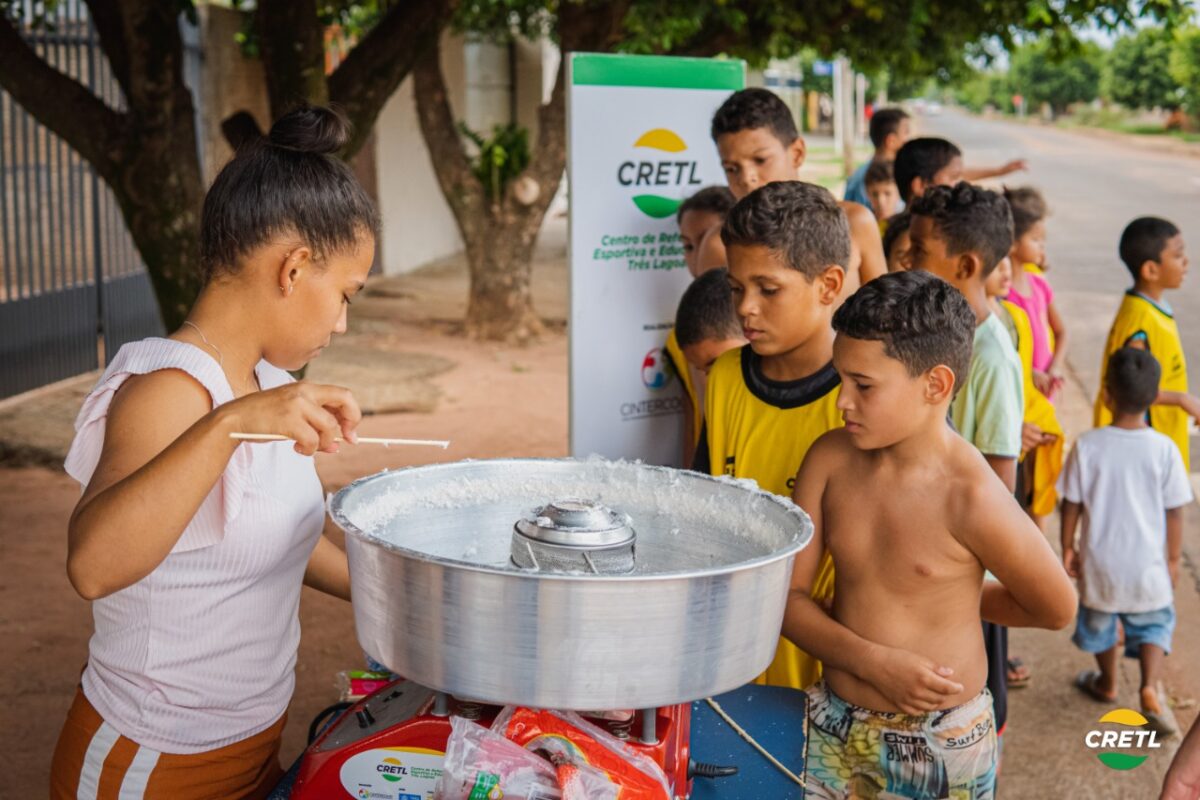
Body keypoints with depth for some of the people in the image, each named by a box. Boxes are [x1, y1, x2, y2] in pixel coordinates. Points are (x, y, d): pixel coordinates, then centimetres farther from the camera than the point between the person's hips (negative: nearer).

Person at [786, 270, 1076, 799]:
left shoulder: (971, 497, -21)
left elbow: (1056, 610, -6)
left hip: (941, 748, -3)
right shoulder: (830, 459, -7)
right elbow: (786, 595, -4)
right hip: (834, 728, 4)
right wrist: (874, 661, -17)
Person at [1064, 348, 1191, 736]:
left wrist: (1068, 547, 8)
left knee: (1100, 620, 22)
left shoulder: (1087, 446, -16)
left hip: (1100, 560, 0)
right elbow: (1175, 512, -7)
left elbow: (1072, 504, -7)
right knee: (1153, 623, 18)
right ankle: (1150, 687, -2)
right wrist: (1173, 558, 7)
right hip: (1148, 563, 0)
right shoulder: (1164, 449, -15)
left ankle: (1107, 683, 41)